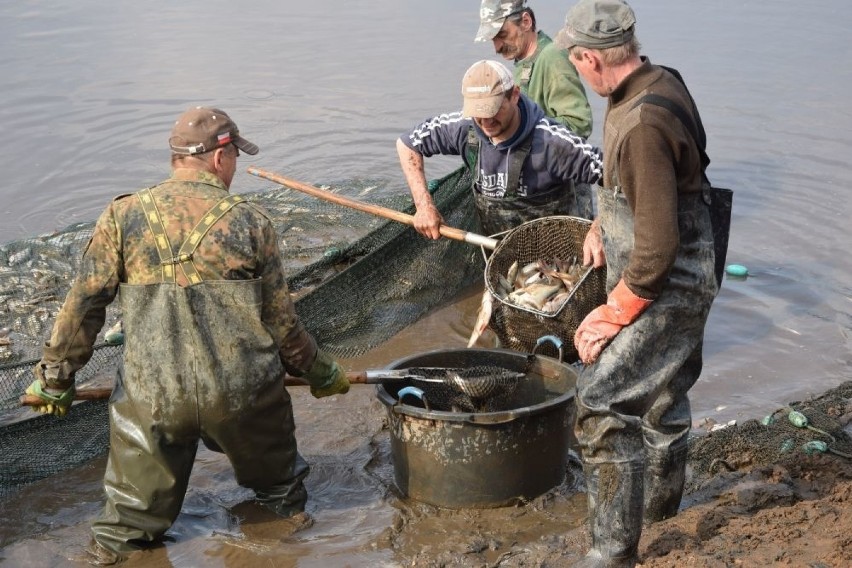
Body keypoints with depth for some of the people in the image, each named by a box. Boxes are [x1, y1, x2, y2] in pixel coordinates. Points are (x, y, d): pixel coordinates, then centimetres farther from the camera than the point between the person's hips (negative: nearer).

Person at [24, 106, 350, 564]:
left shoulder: (122, 217, 0)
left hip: (151, 395, 0)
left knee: (136, 499, 22)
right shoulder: (250, 222, -1)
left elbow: (83, 305, -3)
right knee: (273, 473, 29)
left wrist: (55, 376, 9)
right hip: (244, 392, 0)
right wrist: (320, 373, 17)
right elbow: (280, 320, 2)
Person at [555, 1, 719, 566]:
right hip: (685, 283, 10)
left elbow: (657, 245, -29)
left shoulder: (642, 124, -30)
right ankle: (662, 503, 49)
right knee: (662, 397, 27)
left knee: (603, 406, -10)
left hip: (663, 290, -10)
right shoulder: (659, 83, 1)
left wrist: (613, 316, -21)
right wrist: (603, 225, 17)